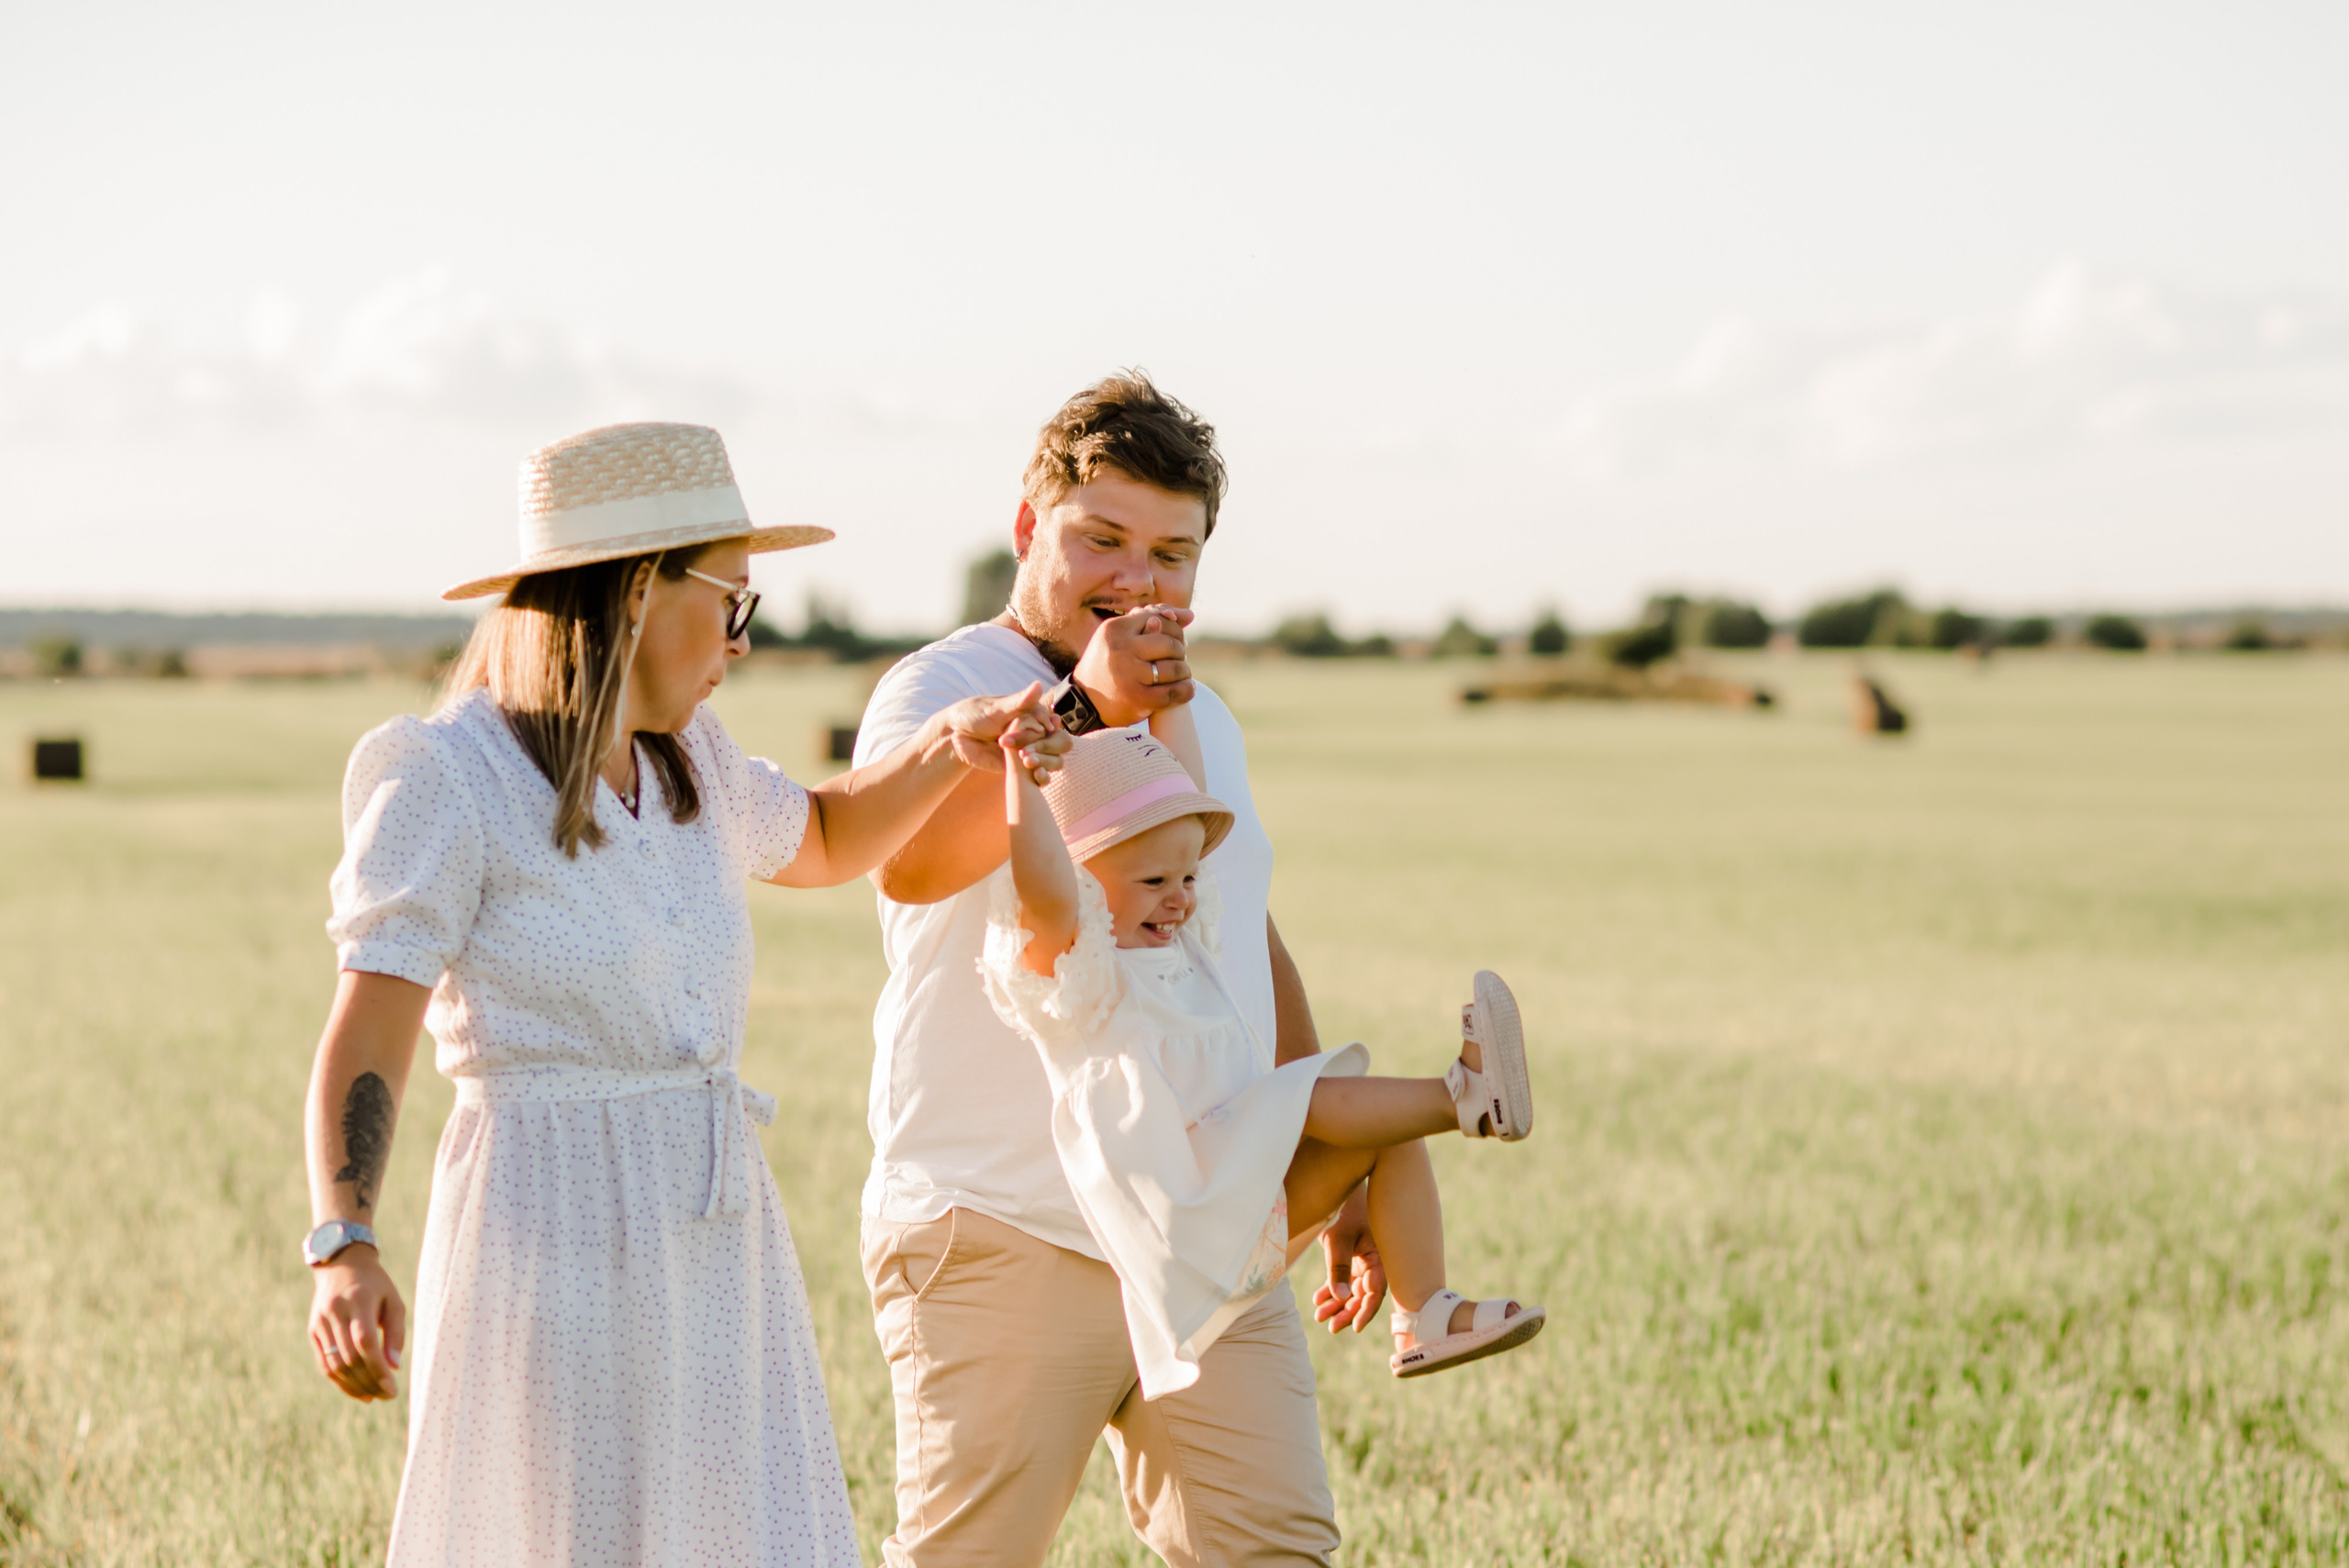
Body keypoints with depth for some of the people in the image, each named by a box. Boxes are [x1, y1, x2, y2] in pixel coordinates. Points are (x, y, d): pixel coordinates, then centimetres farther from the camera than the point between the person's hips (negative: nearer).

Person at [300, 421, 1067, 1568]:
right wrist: (344, 1251, -34)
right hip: (554, 1247, -7)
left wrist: (949, 744, 13)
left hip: (714, 1246, 7)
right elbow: (363, 1042, -18)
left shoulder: (683, 766, 11)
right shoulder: (448, 779, -10)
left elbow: (826, 842, 32)